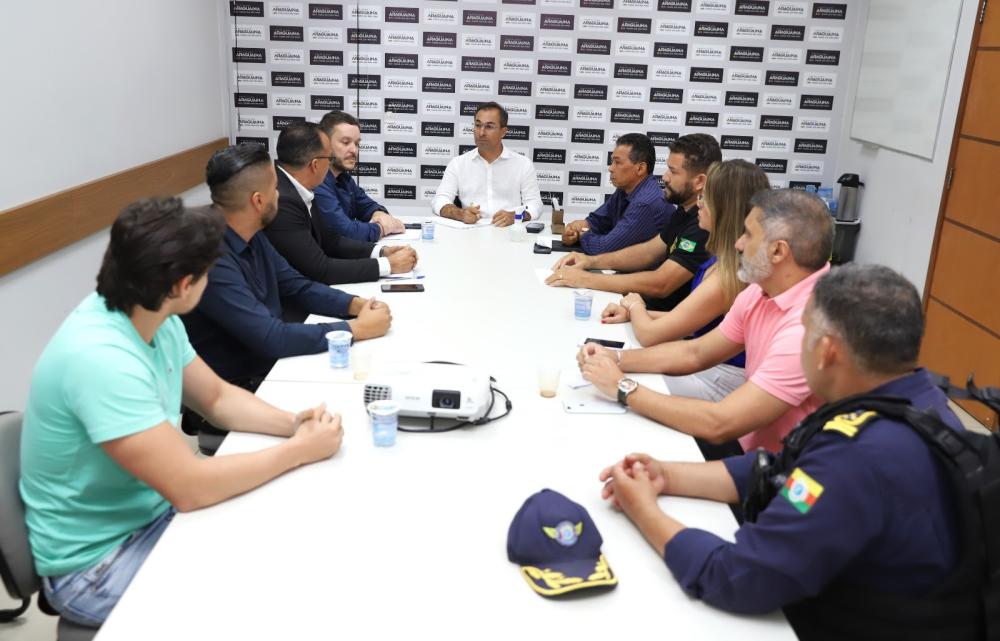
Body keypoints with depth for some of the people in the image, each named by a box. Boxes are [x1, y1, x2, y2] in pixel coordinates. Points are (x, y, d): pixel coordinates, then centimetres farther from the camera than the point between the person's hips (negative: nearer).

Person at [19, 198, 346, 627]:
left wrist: (291, 423, -10)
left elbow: (217, 397, 8)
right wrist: (300, 450, -22)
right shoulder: (100, 359, -33)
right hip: (97, 562, -8)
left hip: (154, 513, 8)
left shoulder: (155, 319, -5)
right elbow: (190, 488, -33)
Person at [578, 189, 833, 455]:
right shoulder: (759, 293, -2)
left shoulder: (808, 326, -30)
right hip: (747, 437, 7)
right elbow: (695, 352, 9)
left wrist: (624, 388, -21)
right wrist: (616, 359, -4)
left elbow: (718, 425, -31)